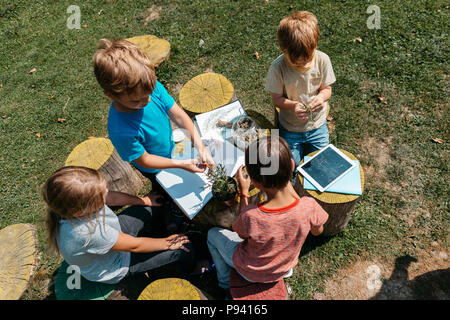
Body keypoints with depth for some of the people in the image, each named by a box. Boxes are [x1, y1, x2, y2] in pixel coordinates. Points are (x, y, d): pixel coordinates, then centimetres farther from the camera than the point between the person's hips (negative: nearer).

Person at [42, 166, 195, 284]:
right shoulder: (86, 233, -47)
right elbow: (135, 245, -31)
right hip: (115, 268, -6)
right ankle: (187, 273, 31)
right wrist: (167, 242, -16)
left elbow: (112, 197, -6)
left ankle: (158, 232, 45)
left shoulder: (77, 200, -28)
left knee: (154, 207, 12)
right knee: (185, 249, -7)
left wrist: (143, 200, 5)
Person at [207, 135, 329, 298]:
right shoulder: (309, 206, -34)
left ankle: (226, 284, 36)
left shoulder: (251, 216, -41)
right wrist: (288, 185, -11)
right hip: (284, 268, 4)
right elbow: (318, 230, -8)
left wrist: (244, 192, -14)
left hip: (251, 273, -3)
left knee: (213, 234, 19)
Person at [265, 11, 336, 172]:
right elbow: (276, 98, -14)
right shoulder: (277, 68, -25)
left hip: (317, 124, 2)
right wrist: (293, 105, -35)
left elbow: (327, 89, -5)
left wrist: (321, 97, -28)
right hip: (290, 127, -1)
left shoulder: (322, 60, -18)